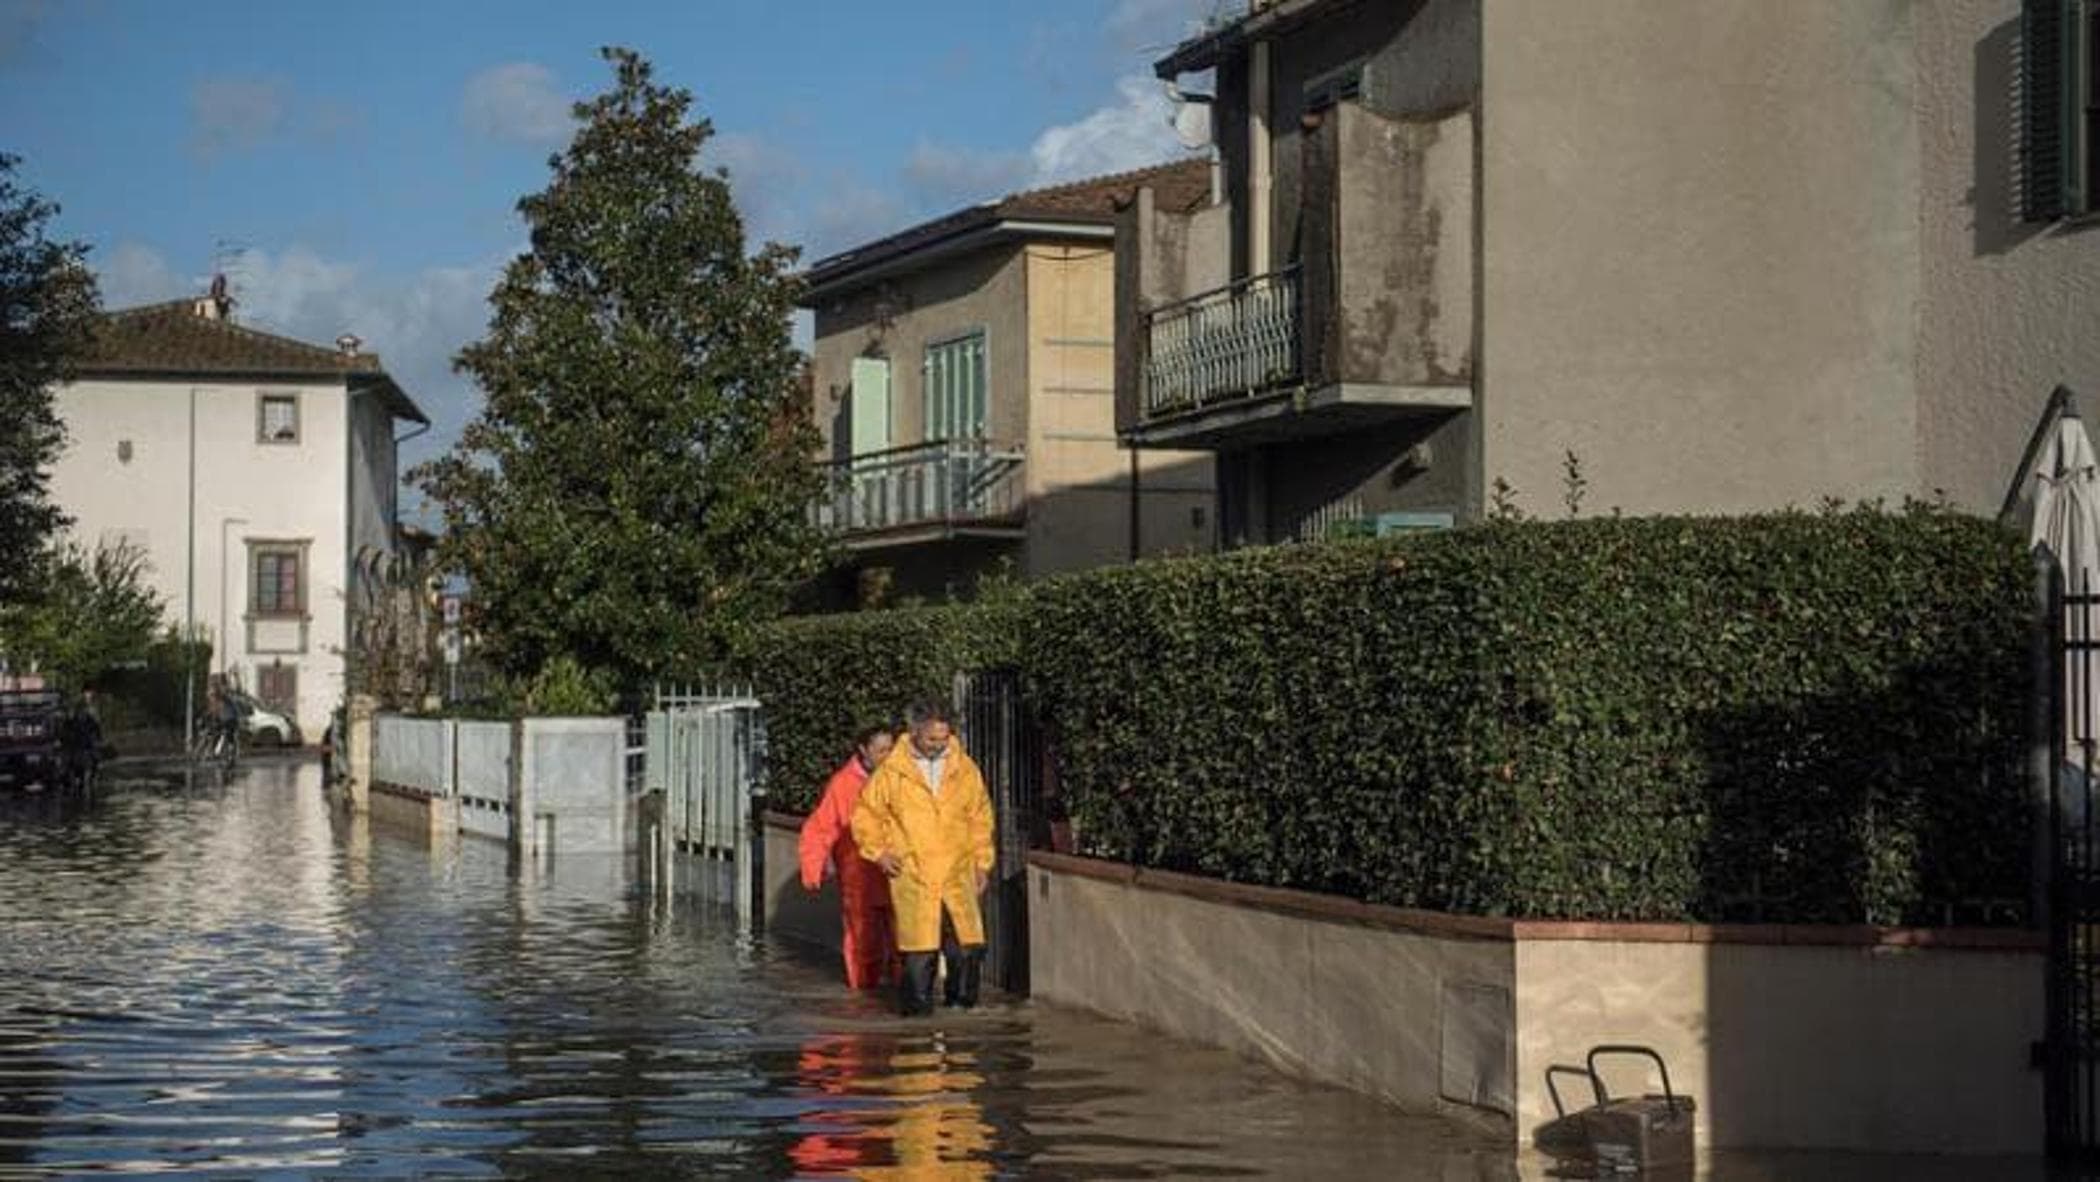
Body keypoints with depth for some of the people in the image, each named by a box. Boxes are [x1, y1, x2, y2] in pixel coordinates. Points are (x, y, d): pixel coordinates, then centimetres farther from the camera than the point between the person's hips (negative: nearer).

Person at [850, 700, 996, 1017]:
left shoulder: (965, 770, 8)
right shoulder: (892, 772, 0)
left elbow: (980, 818, 16)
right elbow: (865, 815, 9)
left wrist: (981, 863, 13)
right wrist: (878, 851, -1)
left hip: (957, 875, 2)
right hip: (912, 876, -2)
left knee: (967, 943, -4)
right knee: (919, 948, -6)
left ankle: (961, 998, 13)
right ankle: (917, 1002, 9)